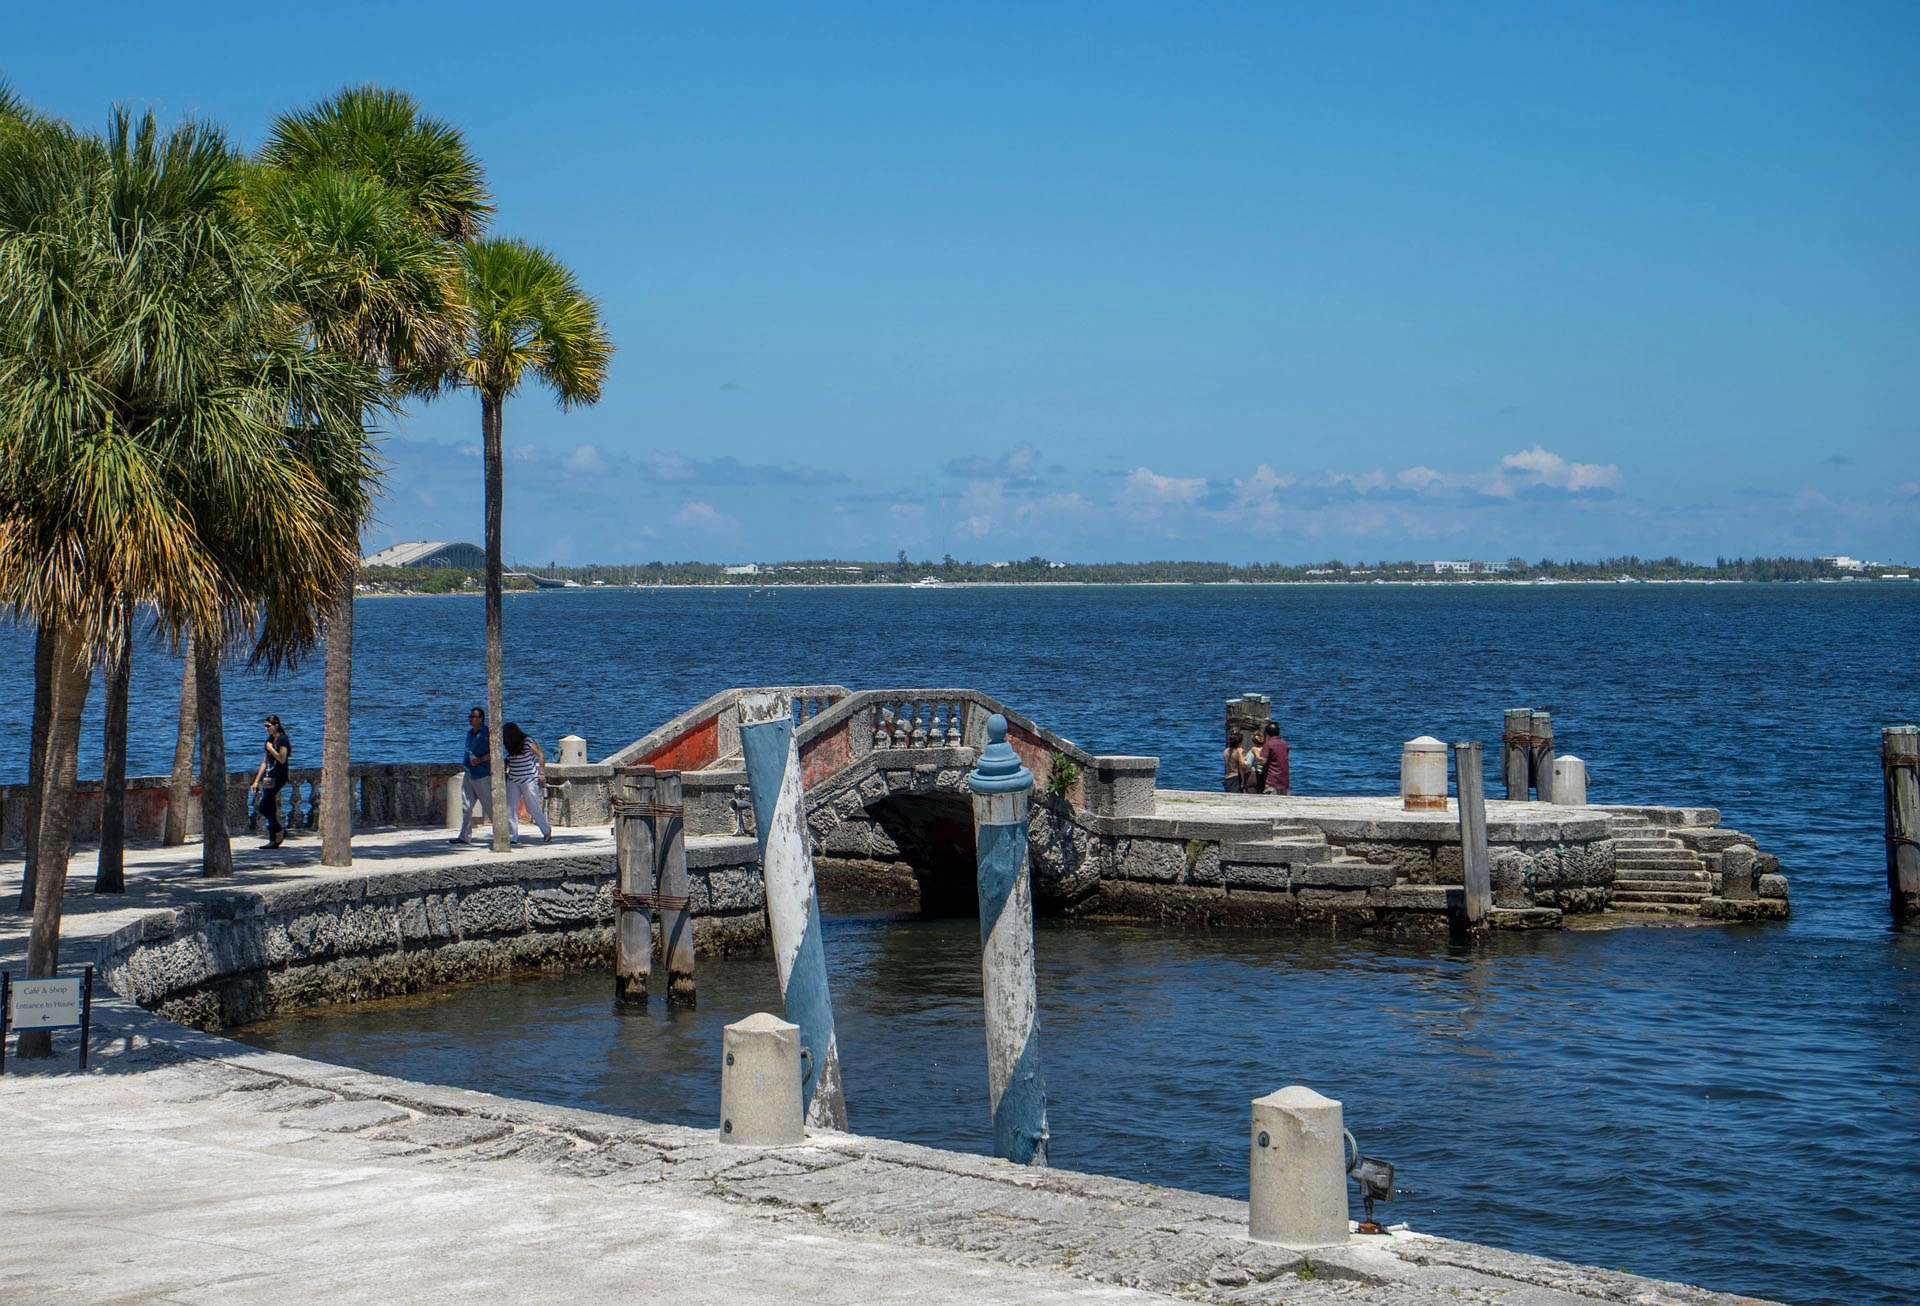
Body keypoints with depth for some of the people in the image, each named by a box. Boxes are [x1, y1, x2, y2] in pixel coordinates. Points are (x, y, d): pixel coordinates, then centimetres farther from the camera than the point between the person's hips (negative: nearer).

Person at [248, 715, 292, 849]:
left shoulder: (282, 740, -7)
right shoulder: (269, 741, 18)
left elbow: (282, 759, -17)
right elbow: (265, 762, 19)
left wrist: (271, 749, -9)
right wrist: (256, 781, 16)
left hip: (278, 777, -9)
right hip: (269, 777, 9)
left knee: (263, 807, -13)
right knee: (270, 810, 6)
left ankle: (280, 830, 2)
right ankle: (273, 840, 8)